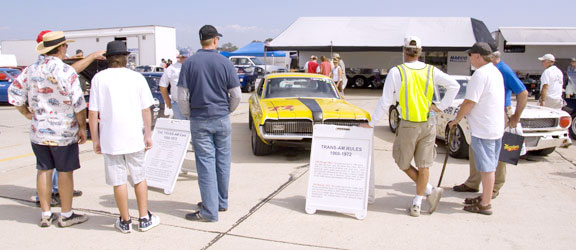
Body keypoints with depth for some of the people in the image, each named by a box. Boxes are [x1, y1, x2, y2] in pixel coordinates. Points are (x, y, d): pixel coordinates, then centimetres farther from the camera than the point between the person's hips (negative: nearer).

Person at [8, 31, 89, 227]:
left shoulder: (31, 70, 4)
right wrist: (82, 127, -6)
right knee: (65, 172, 5)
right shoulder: (66, 72, -15)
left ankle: (46, 215, 23)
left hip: (38, 132, 6)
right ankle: (66, 215, 15)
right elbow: (78, 103, -16)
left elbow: (14, 94, 9)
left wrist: (27, 113, 19)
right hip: (64, 132, -6)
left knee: (44, 170, 13)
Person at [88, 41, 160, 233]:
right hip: (134, 137, 1)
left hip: (110, 138, -1)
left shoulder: (99, 78, -3)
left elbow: (92, 112, -5)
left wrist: (95, 139, 4)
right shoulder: (137, 77, -1)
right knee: (139, 177, 15)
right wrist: (148, 134, 10)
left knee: (118, 181, 9)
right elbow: (146, 110, 0)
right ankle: (144, 219, 20)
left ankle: (125, 221, 20)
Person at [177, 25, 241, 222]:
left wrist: (188, 115, 11)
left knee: (206, 163, 0)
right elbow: (236, 95, -1)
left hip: (199, 120, -1)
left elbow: (182, 97, -5)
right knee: (223, 161, 12)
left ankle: (210, 211, 2)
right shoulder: (225, 63, -2)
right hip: (222, 119, 1)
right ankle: (221, 202, 25)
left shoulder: (189, 63, -3)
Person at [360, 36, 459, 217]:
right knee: (423, 166, 9)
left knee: (403, 163, 16)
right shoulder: (431, 71, 1)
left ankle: (430, 190, 10)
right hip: (428, 125, 4)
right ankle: (417, 204, 14)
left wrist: (372, 123, 0)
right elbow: (454, 85, 3)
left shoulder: (396, 72, -8)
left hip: (408, 126, -3)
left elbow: (385, 102, -8)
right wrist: (441, 107, 7)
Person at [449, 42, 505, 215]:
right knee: (490, 166, 18)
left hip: (483, 129, -10)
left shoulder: (480, 74, -18)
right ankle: (485, 197, 31)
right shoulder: (496, 72, 13)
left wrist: (456, 119, -7)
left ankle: (485, 205, 8)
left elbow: (470, 102, -19)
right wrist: (467, 105, 20)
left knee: (487, 167, -2)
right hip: (497, 127, 10)